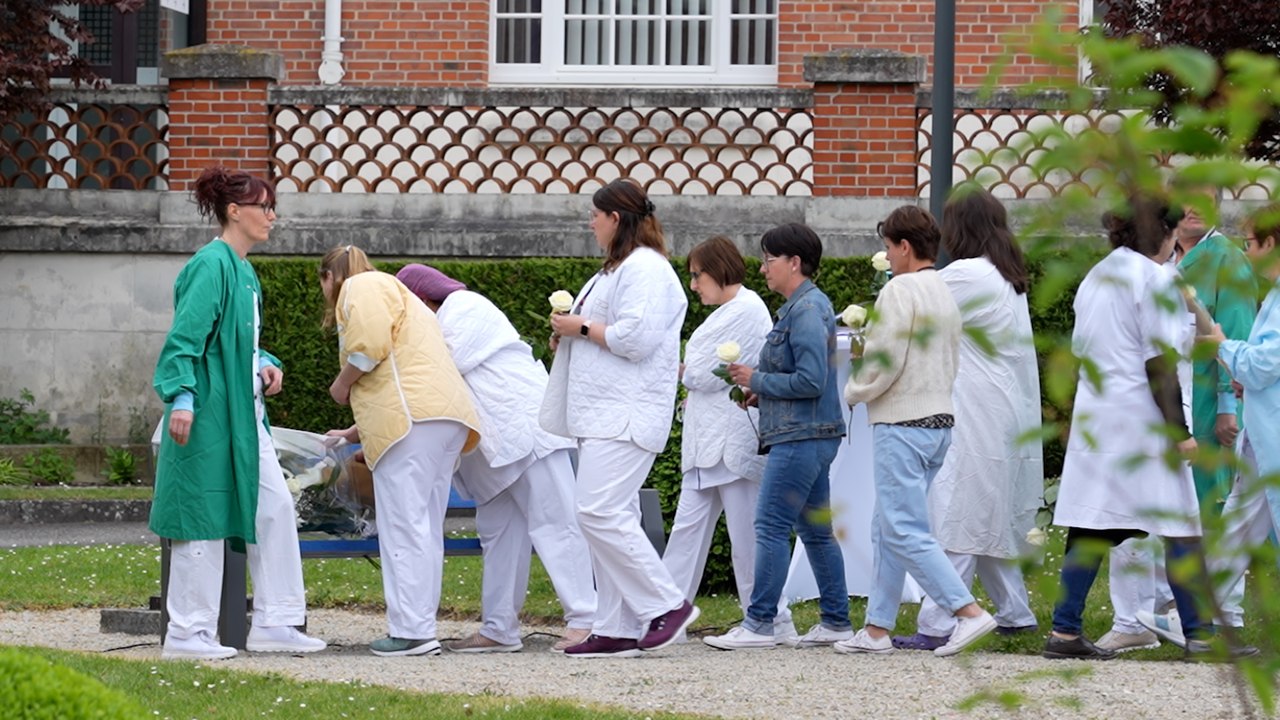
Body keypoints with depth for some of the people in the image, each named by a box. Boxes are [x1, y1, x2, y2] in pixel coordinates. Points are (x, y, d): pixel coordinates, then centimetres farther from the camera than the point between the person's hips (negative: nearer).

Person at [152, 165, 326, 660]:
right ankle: (187, 632, 2)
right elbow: (185, 336, -19)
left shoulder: (242, 270, 15)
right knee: (205, 515, -4)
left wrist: (266, 365, 6)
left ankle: (273, 623, 13)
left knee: (274, 507, 7)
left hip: (245, 414, 10)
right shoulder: (211, 266, -13)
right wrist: (181, 397, -27)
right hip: (210, 414, -10)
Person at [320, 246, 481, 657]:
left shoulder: (359, 288, 4)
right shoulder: (392, 290, 34)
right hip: (448, 417, 10)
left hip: (414, 418, -10)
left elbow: (371, 344, -15)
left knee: (404, 526, -10)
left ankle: (411, 631, -14)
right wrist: (356, 433, 45)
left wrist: (342, 384, 1)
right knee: (425, 528, 10)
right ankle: (421, 627, 9)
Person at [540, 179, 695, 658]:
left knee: (600, 513, -18)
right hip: (605, 416, 11)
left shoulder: (646, 269, -13)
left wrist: (582, 327, -11)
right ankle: (616, 631, 7)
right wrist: (569, 336, 15)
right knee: (609, 518, 8)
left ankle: (667, 604, -11)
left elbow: (636, 337, -23)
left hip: (625, 416, -11)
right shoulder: (619, 268, 22)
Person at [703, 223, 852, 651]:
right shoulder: (800, 306, 17)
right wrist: (762, 394, 11)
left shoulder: (807, 311, -15)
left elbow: (811, 381, -22)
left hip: (801, 439, -11)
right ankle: (836, 622, 16)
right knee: (816, 530, 12)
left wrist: (758, 381, -11)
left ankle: (759, 624, -8)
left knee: (771, 527, -9)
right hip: (810, 436, 11)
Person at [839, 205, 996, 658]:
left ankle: (968, 611, -17)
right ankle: (877, 628, 14)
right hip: (940, 417, 9)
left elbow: (883, 365, -18)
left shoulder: (899, 291, -13)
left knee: (904, 531, -9)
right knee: (887, 529, 13)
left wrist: (852, 392, 2)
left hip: (903, 423, -9)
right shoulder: (945, 294, 14)